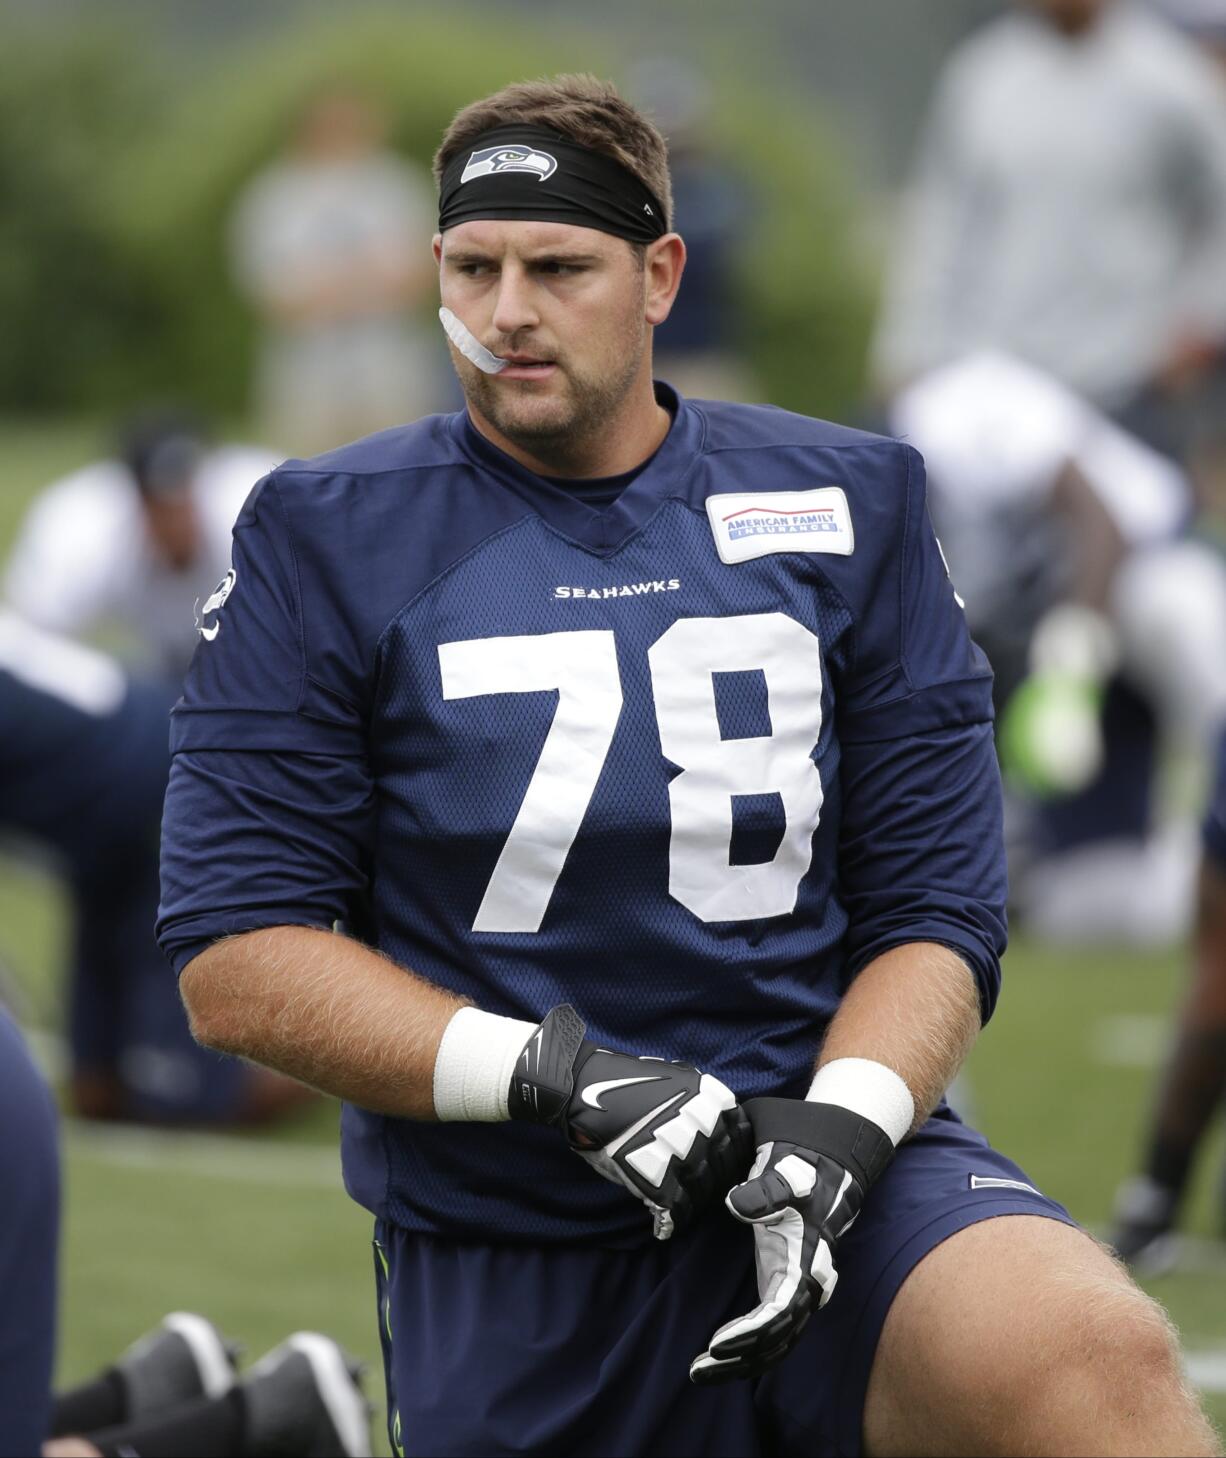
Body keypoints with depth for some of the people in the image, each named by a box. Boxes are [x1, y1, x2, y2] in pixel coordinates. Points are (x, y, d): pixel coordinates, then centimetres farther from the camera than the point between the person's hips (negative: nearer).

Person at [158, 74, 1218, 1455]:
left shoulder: (846, 506, 8)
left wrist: (840, 1125, -15)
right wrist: (553, 1077, -17)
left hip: (824, 1178, 0)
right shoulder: (324, 539, 2)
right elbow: (234, 959, -3)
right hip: (504, 1274, 0)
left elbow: (934, 913, 6)